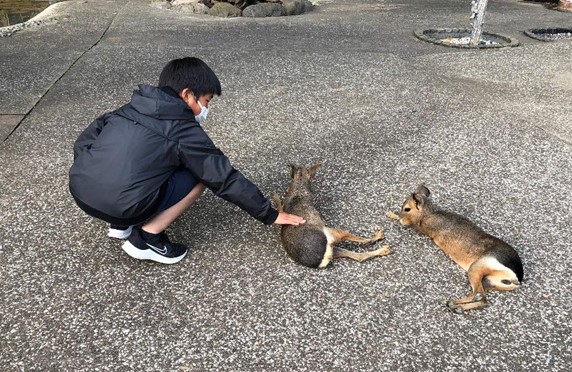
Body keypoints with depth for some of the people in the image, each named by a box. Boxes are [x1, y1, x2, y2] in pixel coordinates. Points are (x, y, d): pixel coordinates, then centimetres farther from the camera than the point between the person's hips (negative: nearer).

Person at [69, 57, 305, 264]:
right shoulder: (184, 131, -4)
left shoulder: (131, 108, 14)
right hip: (119, 206, -7)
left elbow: (84, 141, 17)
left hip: (78, 192, 8)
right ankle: (146, 238, 4)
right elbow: (226, 178, -3)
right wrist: (269, 215, 5)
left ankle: (123, 224, 22)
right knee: (200, 177, 5)